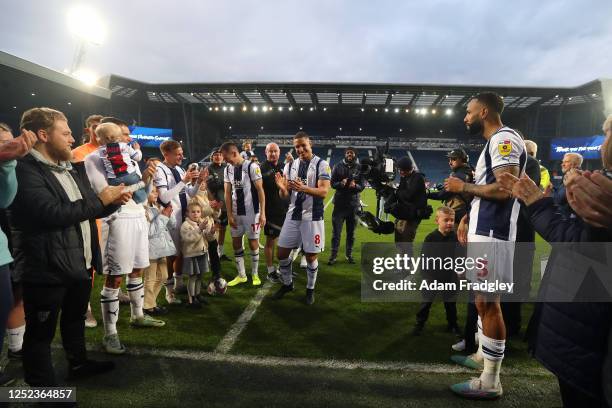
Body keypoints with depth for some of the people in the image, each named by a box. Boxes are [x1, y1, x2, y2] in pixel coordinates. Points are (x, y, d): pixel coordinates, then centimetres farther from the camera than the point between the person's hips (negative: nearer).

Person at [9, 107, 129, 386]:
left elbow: (89, 211, 19)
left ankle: (78, 363, 44)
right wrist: (100, 199, -19)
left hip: (80, 263, 9)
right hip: (47, 268, -9)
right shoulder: (24, 170, -18)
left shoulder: (73, 169, 11)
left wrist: (113, 201, -1)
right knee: (41, 331, 9)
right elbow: (53, 214, -29)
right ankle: (43, 387, 24)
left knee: (75, 318, 25)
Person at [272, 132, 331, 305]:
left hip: (312, 217, -4)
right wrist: (282, 188, -19)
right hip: (293, 215, 5)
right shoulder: (290, 166, 7)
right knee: (282, 253, 9)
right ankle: (287, 284, 31)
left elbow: (323, 192, -19)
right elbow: (285, 196, 6)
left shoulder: (321, 165, -7)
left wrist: (303, 188, -36)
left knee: (311, 256, 5)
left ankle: (310, 289, 25)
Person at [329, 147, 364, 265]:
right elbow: (332, 183, -2)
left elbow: (362, 186, -2)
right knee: (336, 231, 1)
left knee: (351, 231, 11)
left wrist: (355, 185, -24)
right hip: (339, 203, -1)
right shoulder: (338, 167, 0)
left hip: (353, 203, 1)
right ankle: (333, 255, 10)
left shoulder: (360, 168, 1)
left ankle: (349, 254, 24)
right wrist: (340, 183, -23)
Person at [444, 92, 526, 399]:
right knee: (482, 299, 19)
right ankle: (482, 356, 34)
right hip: (483, 230, 11)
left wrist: (463, 186, -12)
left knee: (488, 303, -5)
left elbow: (504, 189, -24)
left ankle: (490, 382, 6)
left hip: (492, 235, -11)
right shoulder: (495, 142, 19)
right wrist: (468, 218, 16)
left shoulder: (504, 138, -13)